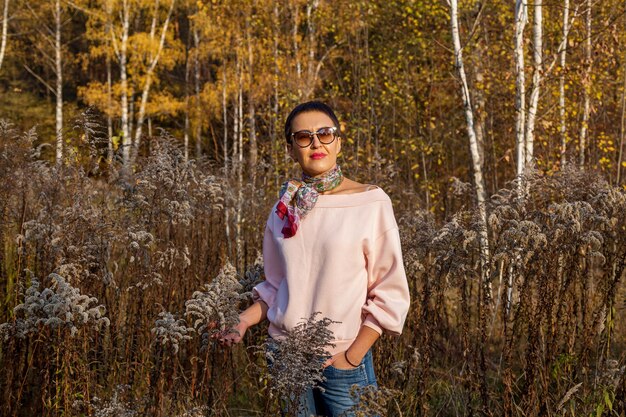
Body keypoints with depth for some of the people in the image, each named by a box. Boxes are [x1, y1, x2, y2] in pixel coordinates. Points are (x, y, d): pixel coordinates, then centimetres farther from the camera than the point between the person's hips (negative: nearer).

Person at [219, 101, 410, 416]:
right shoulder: (284, 209, 2)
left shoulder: (371, 202, -9)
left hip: (343, 363, -3)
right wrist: (244, 320, -2)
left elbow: (391, 293, -8)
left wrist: (352, 357, -12)